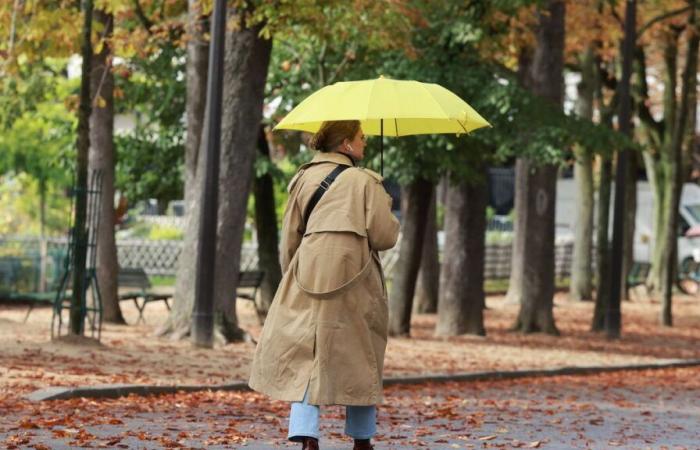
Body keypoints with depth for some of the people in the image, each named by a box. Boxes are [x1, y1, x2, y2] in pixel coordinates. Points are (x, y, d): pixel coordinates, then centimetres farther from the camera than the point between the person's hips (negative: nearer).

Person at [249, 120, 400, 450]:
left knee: (305, 358, 2)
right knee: (361, 359, 12)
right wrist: (387, 210, 15)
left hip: (308, 277, 2)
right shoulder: (365, 181, 0)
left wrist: (291, 277, 24)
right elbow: (384, 236, -5)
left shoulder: (304, 180, 10)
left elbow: (289, 239, 13)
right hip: (354, 281, -2)